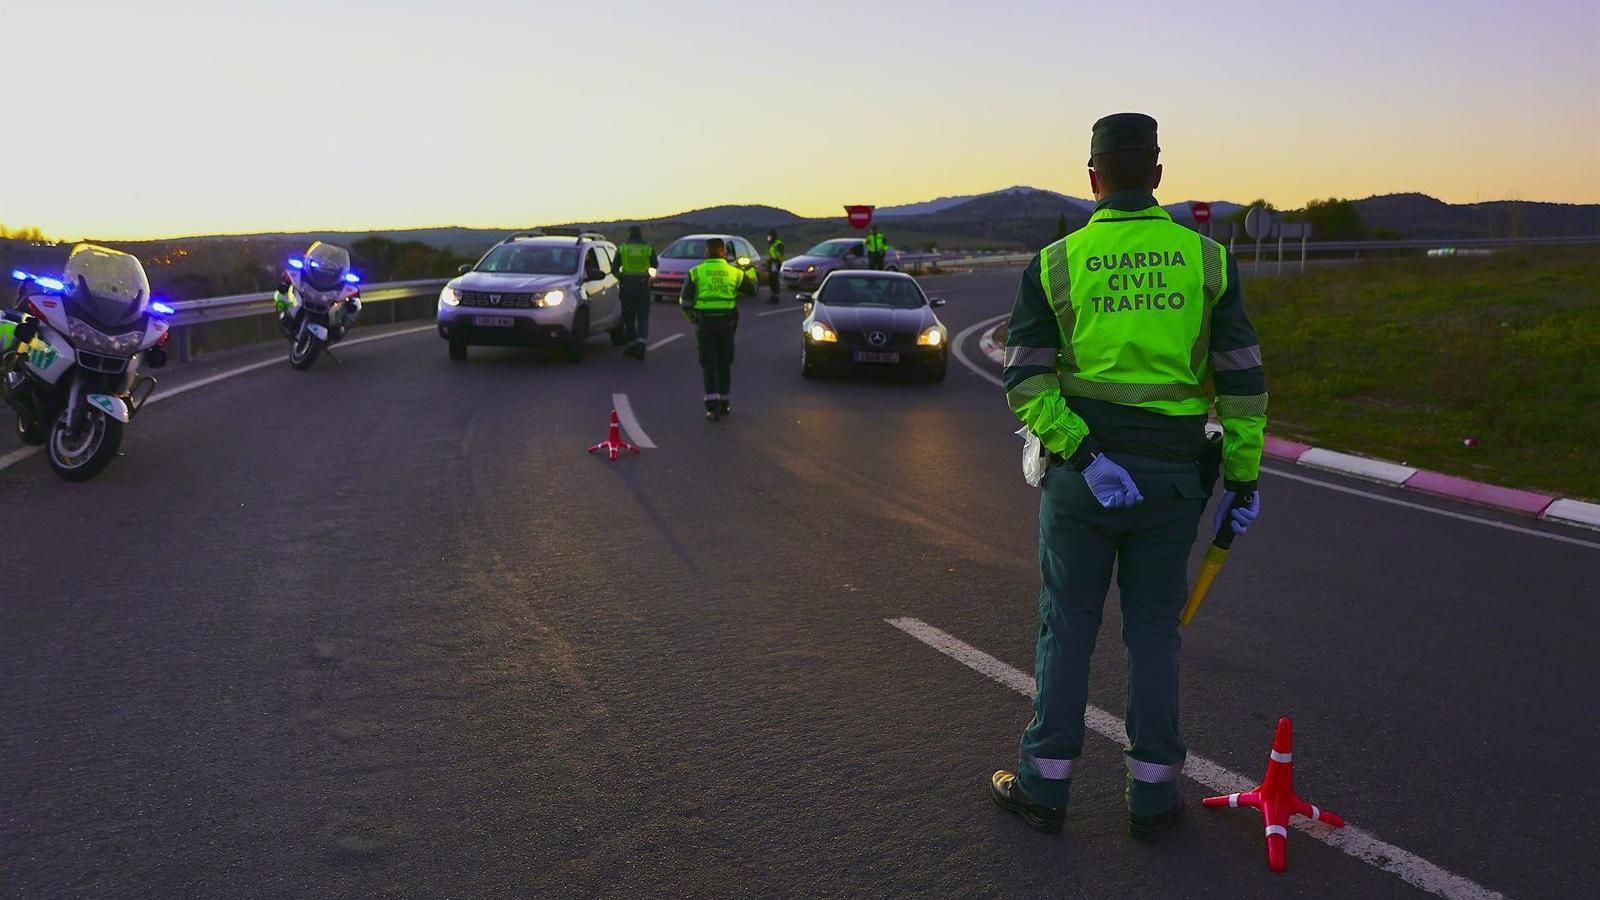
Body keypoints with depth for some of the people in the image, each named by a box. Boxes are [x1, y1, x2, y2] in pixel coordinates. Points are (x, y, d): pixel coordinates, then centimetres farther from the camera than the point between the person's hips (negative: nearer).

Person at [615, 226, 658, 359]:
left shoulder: (622, 248, -1)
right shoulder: (648, 248, 0)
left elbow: (615, 268, 2)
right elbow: (655, 265, 14)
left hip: (627, 286, 0)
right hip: (643, 286, 0)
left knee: (628, 317, 10)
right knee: (643, 317, 2)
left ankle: (631, 345, 14)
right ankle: (641, 341, -18)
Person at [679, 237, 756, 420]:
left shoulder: (696, 272, 0)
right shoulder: (735, 272, 3)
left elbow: (685, 300, -1)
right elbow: (752, 291, 15)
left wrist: (691, 316, 17)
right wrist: (751, 274, 33)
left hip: (704, 322, -1)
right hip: (727, 322, 2)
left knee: (709, 364, 2)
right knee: (724, 363, 15)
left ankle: (713, 406, -8)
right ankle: (723, 403, 24)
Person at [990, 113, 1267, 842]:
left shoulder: (1054, 264, -2)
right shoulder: (1206, 258, 1)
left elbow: (1025, 379, -11)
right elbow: (1243, 379, 0)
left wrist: (1084, 455, -13)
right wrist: (1243, 478, 5)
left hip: (1080, 472, -1)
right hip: (1173, 474, 1)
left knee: (1067, 626, 10)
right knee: (1154, 628, 12)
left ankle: (1045, 785, 21)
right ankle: (1152, 794, 21)